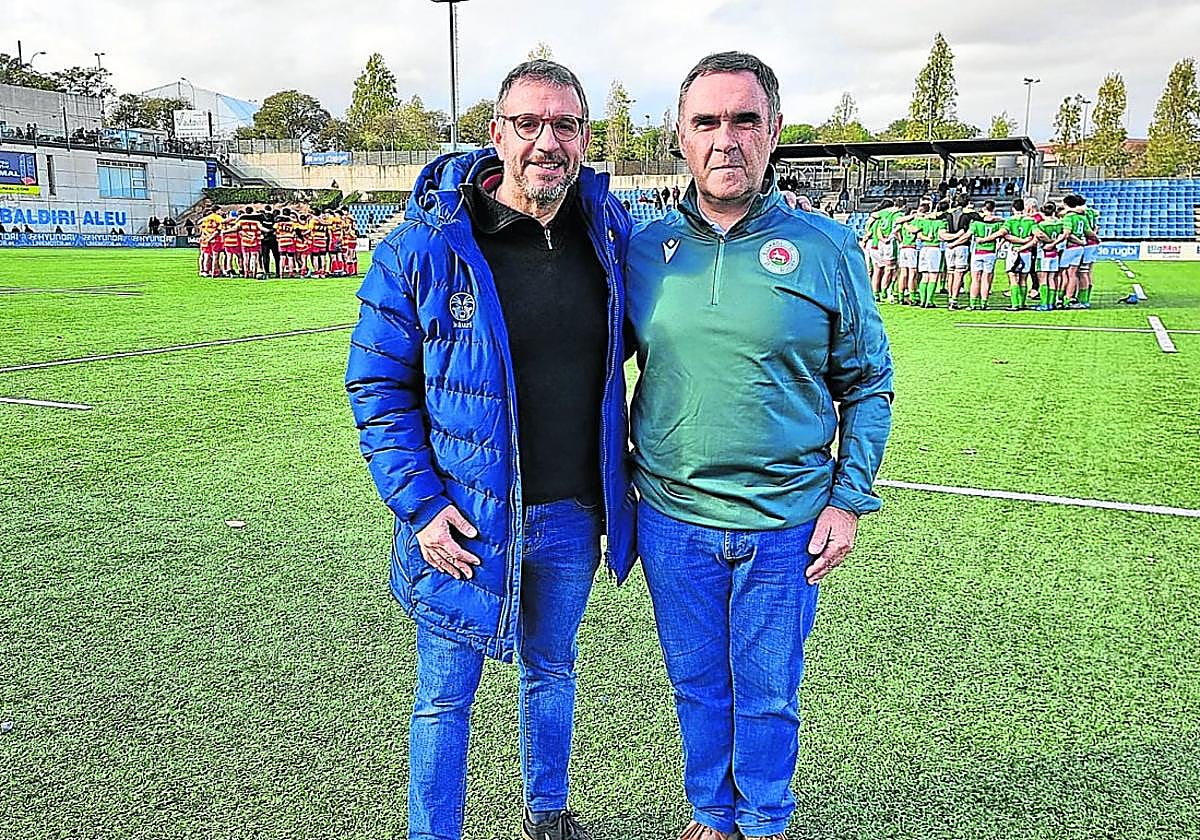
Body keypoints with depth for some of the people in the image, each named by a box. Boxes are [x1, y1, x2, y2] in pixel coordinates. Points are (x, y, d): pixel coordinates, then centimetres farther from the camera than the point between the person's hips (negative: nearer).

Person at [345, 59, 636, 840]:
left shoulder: (612, 233, -2)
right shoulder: (423, 246, -13)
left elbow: (634, 347, 13)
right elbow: (377, 385, -7)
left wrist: (627, 471, 9)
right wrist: (419, 505, -14)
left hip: (573, 518, 4)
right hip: (465, 521, -3)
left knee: (552, 669, 24)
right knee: (446, 698, 11)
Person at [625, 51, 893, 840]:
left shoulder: (827, 248, -6)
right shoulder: (645, 248, -1)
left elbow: (868, 384, 2)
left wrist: (850, 499, -4)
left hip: (784, 525, -2)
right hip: (670, 518, 2)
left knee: (767, 695, 14)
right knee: (697, 686, 19)